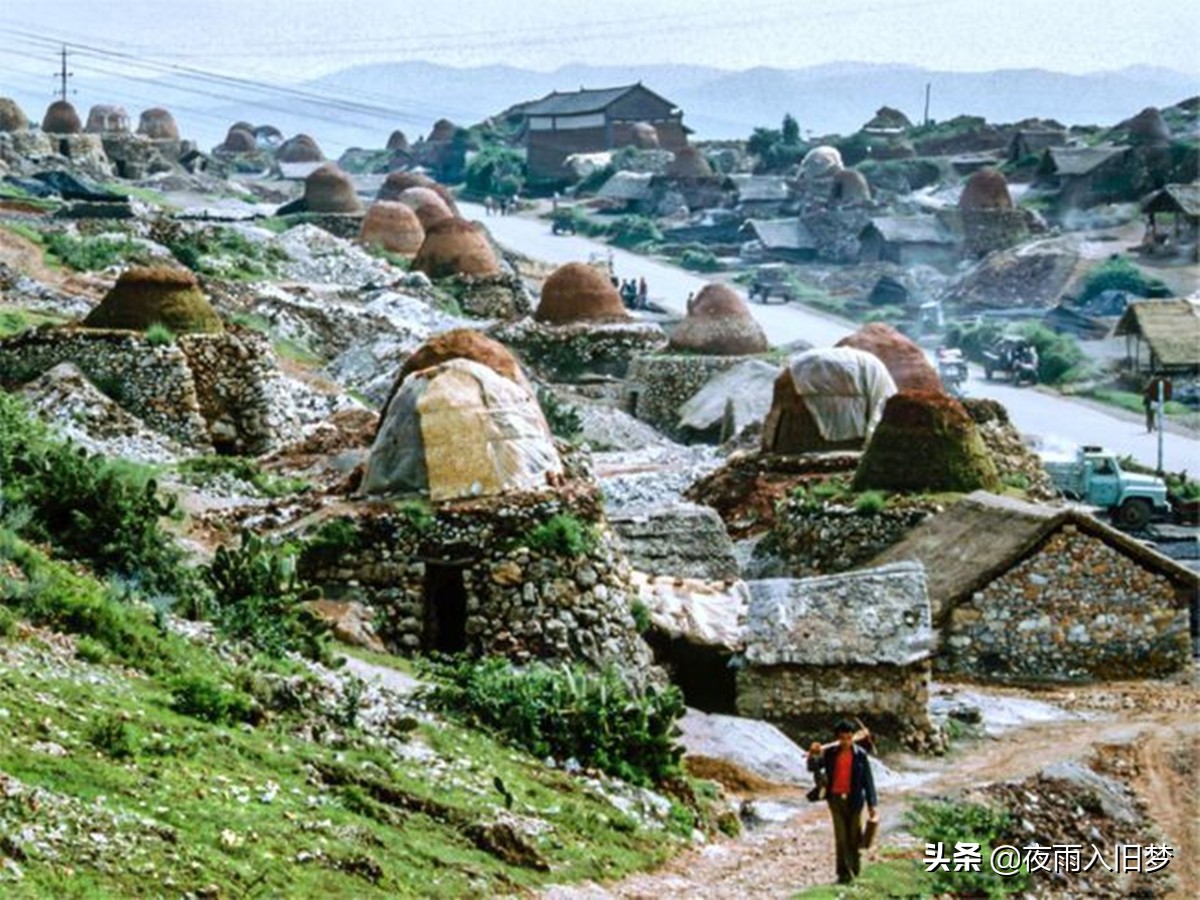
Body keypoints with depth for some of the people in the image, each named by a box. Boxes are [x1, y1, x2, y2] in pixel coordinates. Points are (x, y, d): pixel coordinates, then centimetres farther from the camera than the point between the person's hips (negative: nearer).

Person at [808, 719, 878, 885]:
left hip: (853, 800, -1)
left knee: (854, 837, 6)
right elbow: (813, 768, 3)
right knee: (841, 837, 0)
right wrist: (813, 755, -18)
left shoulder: (860, 755, -4)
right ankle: (844, 873, 2)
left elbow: (868, 780, -1)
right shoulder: (830, 753, 1)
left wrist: (872, 805, -4)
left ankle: (855, 871, 19)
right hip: (836, 799, 1)